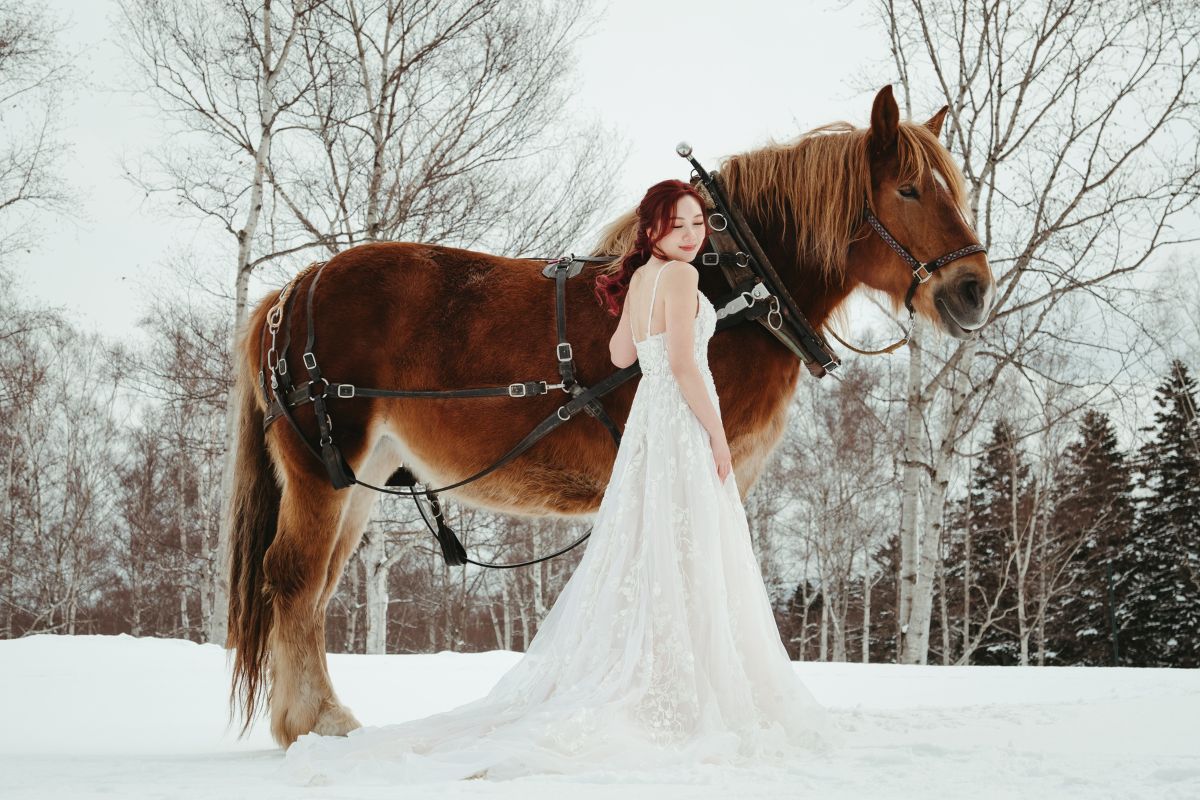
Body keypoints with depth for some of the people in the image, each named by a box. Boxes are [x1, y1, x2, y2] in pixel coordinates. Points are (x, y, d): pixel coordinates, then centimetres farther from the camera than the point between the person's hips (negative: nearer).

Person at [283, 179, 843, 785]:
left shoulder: (639, 278, 13)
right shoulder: (680, 276, -13)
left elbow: (621, 353, 24)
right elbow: (683, 365, -20)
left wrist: (634, 289, 23)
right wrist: (718, 435, -15)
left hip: (648, 422, 9)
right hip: (683, 426, -9)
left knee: (647, 564, 12)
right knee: (690, 567, -6)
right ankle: (692, 706, -3)